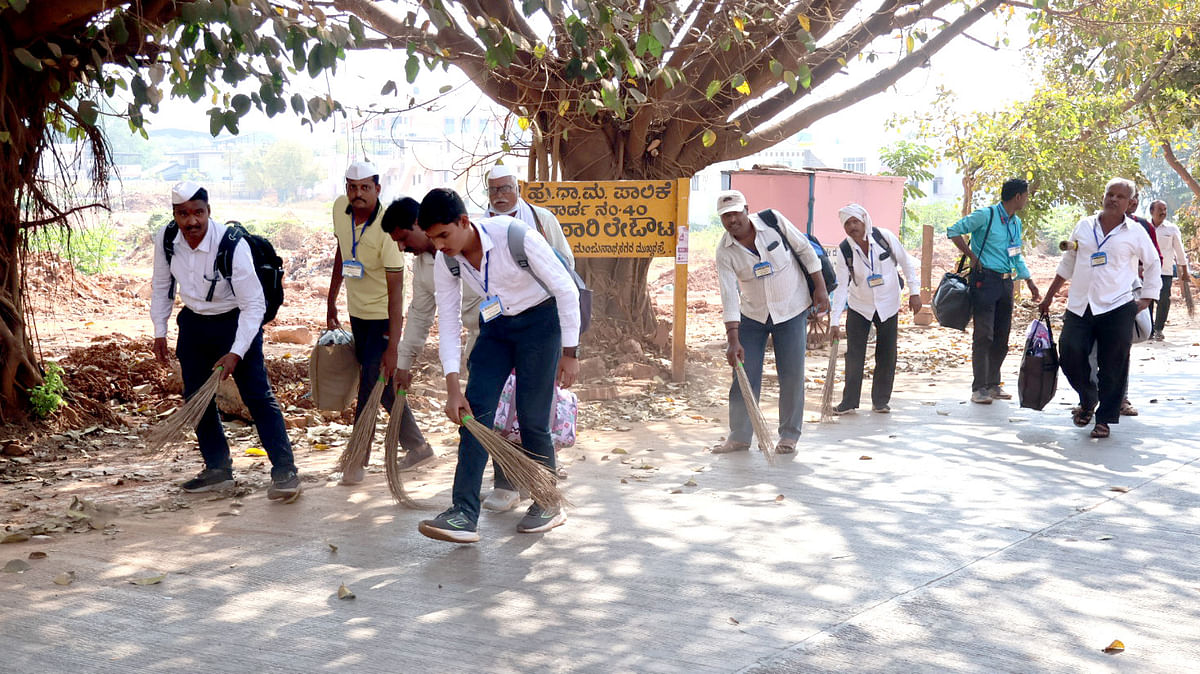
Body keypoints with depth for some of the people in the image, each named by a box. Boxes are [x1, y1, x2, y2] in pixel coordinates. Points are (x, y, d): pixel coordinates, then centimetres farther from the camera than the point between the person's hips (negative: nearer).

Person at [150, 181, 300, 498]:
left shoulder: (233, 245, -27)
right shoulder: (165, 239, -11)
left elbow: (254, 304, -25)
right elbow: (162, 286, 8)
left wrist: (236, 353, -29)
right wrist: (160, 332, 7)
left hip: (236, 321, -6)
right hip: (194, 323, 6)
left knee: (258, 396, -10)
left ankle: (285, 472, -7)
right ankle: (218, 469, 23)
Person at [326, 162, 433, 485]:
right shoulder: (340, 208, -6)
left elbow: (396, 291, -27)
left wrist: (392, 347, -30)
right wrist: (331, 301, 17)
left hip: (383, 315, -7)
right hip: (357, 310, 7)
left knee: (371, 384, -7)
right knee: (382, 388, 14)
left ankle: (357, 461, 6)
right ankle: (417, 446, 28)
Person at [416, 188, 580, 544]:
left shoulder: (514, 236, -29)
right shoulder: (445, 261, -12)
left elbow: (566, 289, -20)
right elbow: (447, 321, -7)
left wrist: (570, 353, -16)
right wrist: (453, 388, -15)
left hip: (540, 321, -5)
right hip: (495, 327, 5)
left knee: (532, 418, -7)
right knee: (474, 413, -8)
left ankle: (549, 504, 15)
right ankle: (464, 514, -10)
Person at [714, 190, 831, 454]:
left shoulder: (773, 221, -15)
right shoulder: (724, 252, -14)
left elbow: (805, 249, -4)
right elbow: (729, 296, -19)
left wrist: (820, 288, -4)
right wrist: (733, 339, -26)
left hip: (792, 310, -1)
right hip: (752, 315, 1)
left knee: (791, 374, -2)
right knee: (745, 374, -1)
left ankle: (789, 435, 11)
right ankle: (739, 436, 10)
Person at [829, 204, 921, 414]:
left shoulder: (884, 237, -15)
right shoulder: (844, 251, -14)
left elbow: (906, 263, -3)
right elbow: (841, 286, -14)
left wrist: (914, 292, -6)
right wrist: (835, 321, -19)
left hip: (888, 306, 0)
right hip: (859, 308, 0)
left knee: (886, 355, 4)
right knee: (854, 356, -2)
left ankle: (881, 400, 16)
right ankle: (849, 401, 8)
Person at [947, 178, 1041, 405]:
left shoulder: (1016, 222, 16)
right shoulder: (985, 216, -8)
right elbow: (954, 231, -7)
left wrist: (1029, 281, 22)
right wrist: (971, 256, -10)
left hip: (1006, 282, 8)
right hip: (985, 280, -8)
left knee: (1002, 337, 9)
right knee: (984, 336, -8)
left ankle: (993, 384, 19)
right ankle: (979, 388, -5)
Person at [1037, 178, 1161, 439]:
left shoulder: (1135, 232, 4)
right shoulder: (1084, 226, 10)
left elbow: (1153, 264, 13)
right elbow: (1067, 264, 18)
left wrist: (1146, 299, 4)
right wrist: (1049, 297, 18)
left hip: (1117, 308, -2)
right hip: (1079, 307, 2)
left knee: (1112, 368, -1)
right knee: (1071, 357, -3)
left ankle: (1104, 419, 11)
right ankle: (1088, 400, 24)